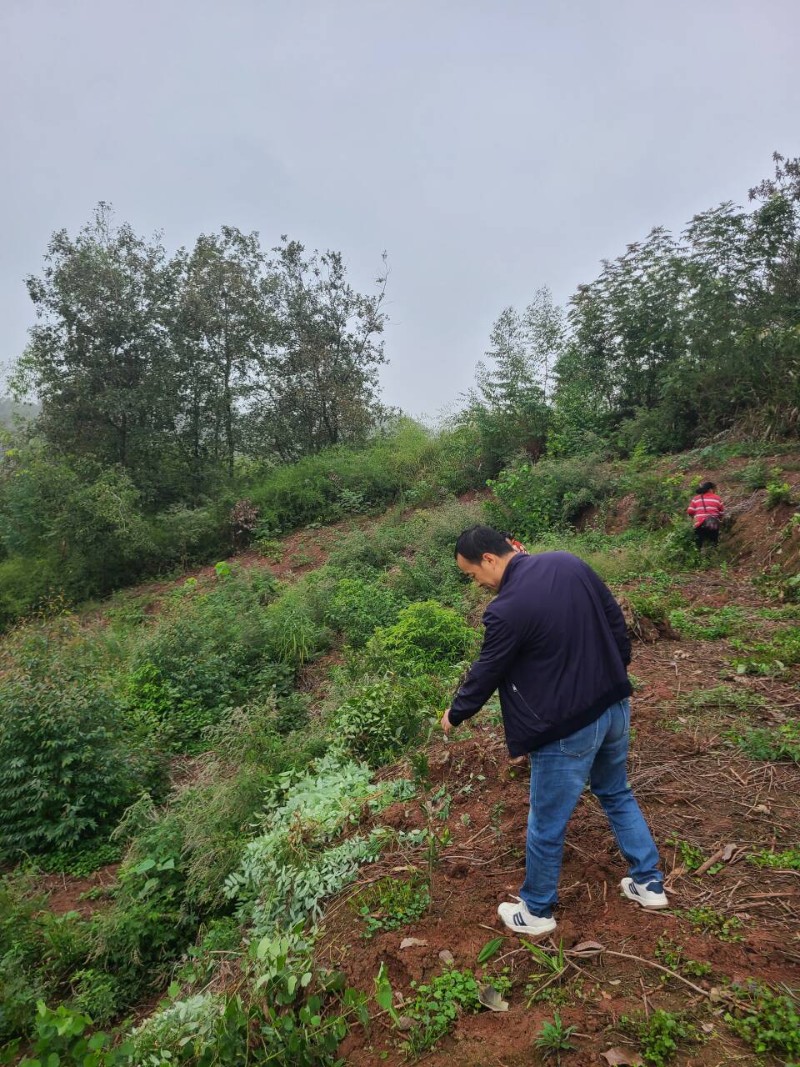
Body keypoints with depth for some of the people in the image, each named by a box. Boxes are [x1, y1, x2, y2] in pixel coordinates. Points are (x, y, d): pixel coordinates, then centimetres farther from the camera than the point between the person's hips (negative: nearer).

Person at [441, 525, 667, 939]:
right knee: (617, 795, 29)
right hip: (614, 707, 8)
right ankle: (649, 883, 43)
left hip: (566, 729, -8)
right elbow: (616, 620, 6)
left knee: (546, 826, 14)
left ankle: (536, 912, 34)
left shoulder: (506, 609, -25)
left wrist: (454, 715, 7)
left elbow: (485, 675, -12)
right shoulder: (568, 562, -4)